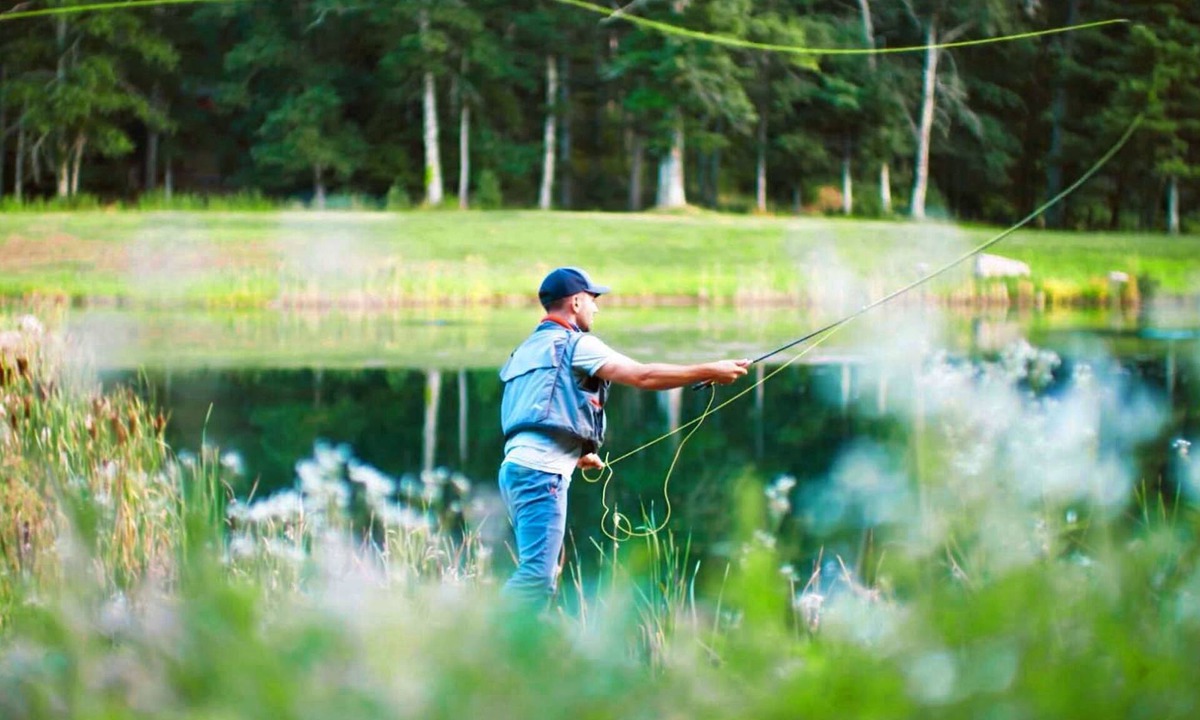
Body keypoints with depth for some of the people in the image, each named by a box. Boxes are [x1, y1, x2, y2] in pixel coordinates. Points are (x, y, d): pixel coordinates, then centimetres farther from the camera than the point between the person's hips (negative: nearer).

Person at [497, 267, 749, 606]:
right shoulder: (574, 343, -2)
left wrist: (575, 455, 35)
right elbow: (643, 376, -10)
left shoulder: (527, 349, 25)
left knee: (539, 575, 12)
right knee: (536, 577, -14)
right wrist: (710, 371, -5)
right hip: (542, 471, -9)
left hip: (517, 466, 9)